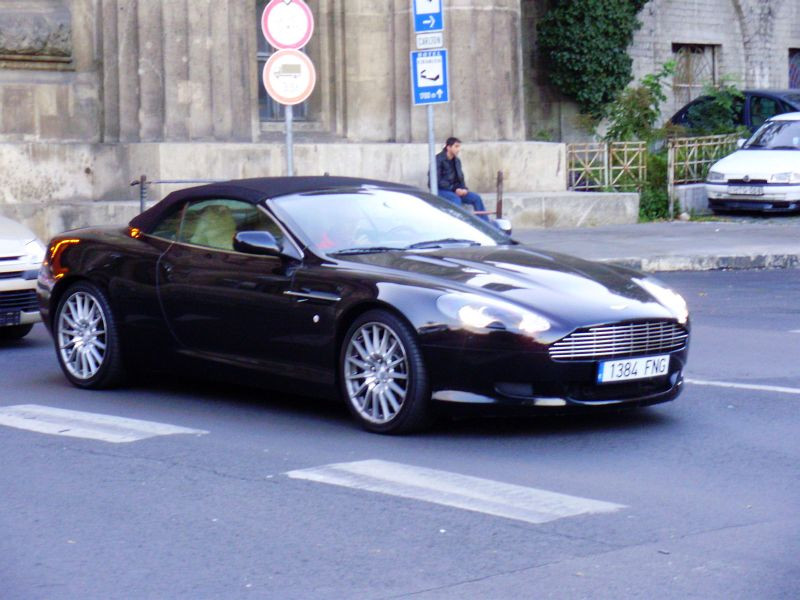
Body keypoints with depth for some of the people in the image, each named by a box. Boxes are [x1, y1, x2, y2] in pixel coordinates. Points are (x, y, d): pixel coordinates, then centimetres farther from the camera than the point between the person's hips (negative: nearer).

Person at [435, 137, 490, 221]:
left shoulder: (457, 160, 12)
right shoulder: (438, 160, -11)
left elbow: (460, 178, 17)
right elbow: (437, 180, -17)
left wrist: (464, 189, -5)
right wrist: (454, 189, -21)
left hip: (455, 190, 7)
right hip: (440, 190, -7)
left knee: (476, 198, -9)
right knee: (456, 199, -36)